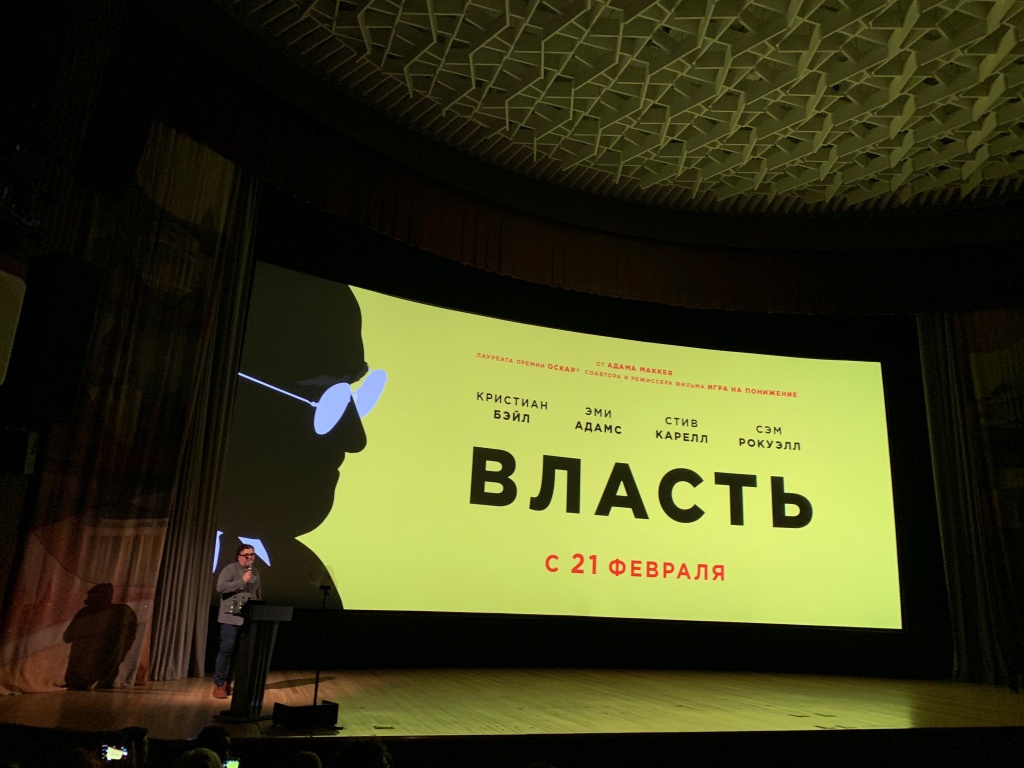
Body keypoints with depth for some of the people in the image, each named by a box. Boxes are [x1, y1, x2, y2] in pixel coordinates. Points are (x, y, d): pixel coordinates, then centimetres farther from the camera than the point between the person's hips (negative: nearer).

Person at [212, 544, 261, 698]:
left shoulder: (255, 572, 15)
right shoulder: (230, 569, -6)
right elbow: (220, 587, -19)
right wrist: (242, 581, -22)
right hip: (231, 617, -6)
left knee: (239, 651, 7)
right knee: (226, 649, -6)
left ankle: (228, 683, 15)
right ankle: (219, 685, 2)